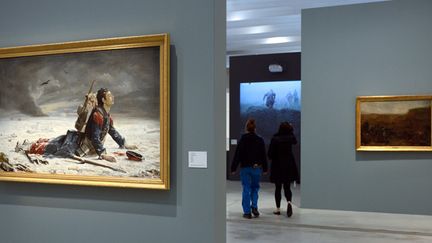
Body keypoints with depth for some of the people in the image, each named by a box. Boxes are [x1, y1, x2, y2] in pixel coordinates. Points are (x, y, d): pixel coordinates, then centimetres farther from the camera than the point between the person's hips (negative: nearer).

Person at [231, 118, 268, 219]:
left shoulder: (242, 139, -5)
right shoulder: (260, 140, 0)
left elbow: (237, 155, -6)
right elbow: (263, 155, 4)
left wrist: (233, 168, -1)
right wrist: (265, 168, 13)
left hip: (245, 168, -1)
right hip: (256, 168, 1)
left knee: (246, 189, 4)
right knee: (255, 187, 17)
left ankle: (247, 212, 4)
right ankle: (254, 207, 0)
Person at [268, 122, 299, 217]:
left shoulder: (275, 139, -13)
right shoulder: (291, 137, -4)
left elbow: (270, 154, -11)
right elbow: (295, 141, 23)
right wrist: (291, 130, 25)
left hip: (277, 166, -2)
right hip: (289, 166, 2)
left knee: (278, 188, 9)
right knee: (287, 187, 9)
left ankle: (278, 208, 13)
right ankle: (289, 202, -18)